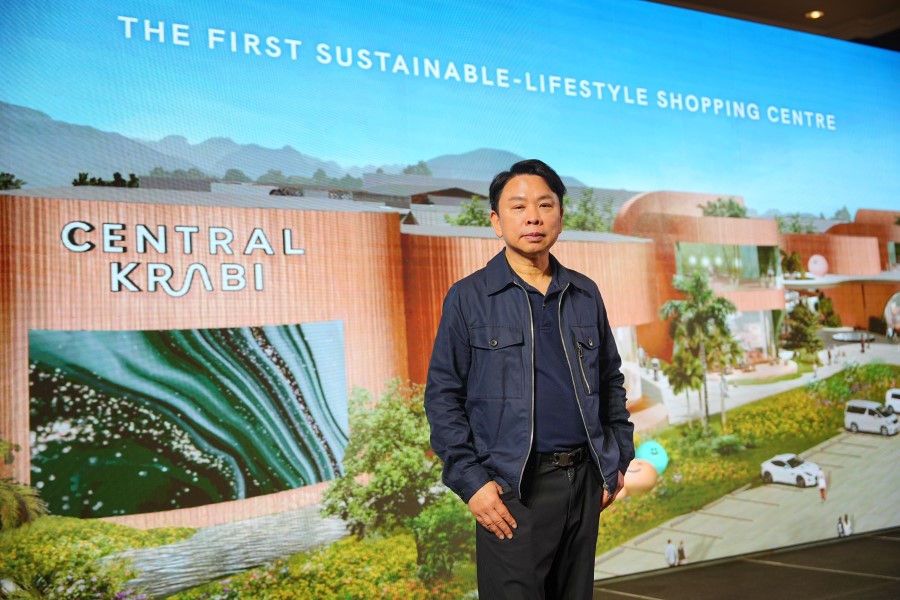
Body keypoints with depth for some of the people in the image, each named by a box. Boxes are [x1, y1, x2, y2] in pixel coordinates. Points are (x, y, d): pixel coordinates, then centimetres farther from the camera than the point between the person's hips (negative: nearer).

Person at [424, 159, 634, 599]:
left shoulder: (586, 294, 9)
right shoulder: (468, 297, -3)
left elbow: (612, 381, 17)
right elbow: (443, 397, -5)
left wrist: (619, 458, 10)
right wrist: (470, 481, -11)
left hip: (585, 480, 5)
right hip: (512, 489, -4)